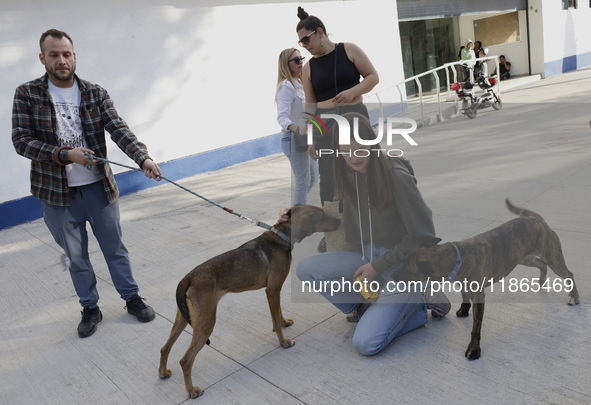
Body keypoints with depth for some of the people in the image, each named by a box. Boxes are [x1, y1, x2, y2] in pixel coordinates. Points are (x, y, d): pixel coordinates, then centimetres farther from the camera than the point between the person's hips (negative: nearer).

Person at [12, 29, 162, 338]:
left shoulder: (96, 93, -2)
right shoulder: (27, 95, -4)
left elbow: (119, 130, -13)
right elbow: (21, 140, -9)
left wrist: (143, 158, -30)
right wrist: (65, 155, -23)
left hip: (99, 187, 1)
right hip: (58, 194, 0)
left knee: (115, 248, 13)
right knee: (76, 257, 14)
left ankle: (132, 298, 31)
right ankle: (90, 309, 32)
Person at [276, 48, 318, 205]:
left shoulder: (300, 84, 13)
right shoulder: (286, 86, -17)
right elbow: (282, 117, -29)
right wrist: (298, 129, -44)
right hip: (293, 138, -10)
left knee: (313, 177, 18)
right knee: (303, 181, -4)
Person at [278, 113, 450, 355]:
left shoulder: (396, 176, -23)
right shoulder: (350, 175, -2)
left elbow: (423, 235, -18)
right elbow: (345, 220, 13)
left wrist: (377, 267, -14)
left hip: (403, 263, -7)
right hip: (368, 256, 7)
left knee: (366, 343, -17)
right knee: (306, 270, -8)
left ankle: (418, 305, 6)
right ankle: (367, 306, 8)